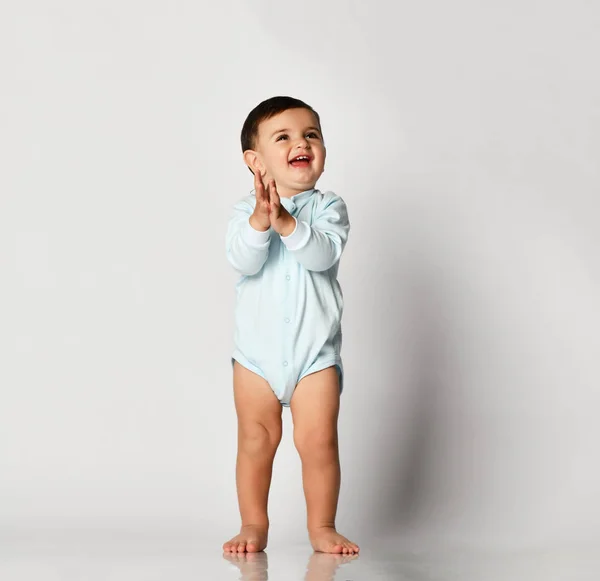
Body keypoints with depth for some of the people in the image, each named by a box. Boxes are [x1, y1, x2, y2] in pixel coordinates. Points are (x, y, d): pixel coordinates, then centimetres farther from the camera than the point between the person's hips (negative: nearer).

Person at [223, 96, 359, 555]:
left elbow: (324, 254, -21)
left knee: (319, 441, -1)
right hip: (256, 351, 1)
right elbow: (242, 262, -18)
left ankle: (322, 526, 14)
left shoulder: (328, 208, -2)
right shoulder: (245, 211, -1)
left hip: (315, 353, -1)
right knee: (256, 440, 7)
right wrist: (259, 220, -35)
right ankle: (254, 525, 20)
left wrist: (286, 221, -34)